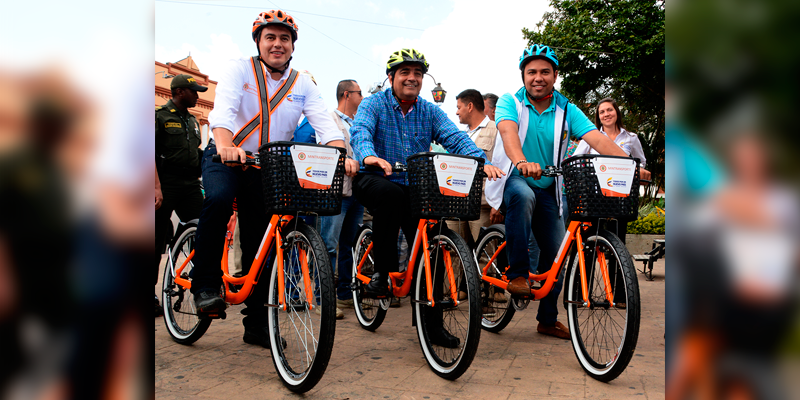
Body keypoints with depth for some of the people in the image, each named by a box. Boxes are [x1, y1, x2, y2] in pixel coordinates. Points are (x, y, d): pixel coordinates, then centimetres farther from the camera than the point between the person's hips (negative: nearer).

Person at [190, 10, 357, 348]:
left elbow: (324, 123, -9)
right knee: (219, 198, -35)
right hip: (225, 158, -3)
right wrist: (225, 145, -43)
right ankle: (205, 284, -19)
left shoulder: (303, 85, 4)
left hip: (267, 168, 3)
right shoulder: (239, 69, -4)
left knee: (260, 243, 2)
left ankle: (257, 323, 13)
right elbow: (223, 108, -22)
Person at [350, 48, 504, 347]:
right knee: (391, 193, -38)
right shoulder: (374, 104, 0)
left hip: (415, 188, 4)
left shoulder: (431, 111, 10)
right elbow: (360, 131, -20)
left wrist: (480, 160, -25)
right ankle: (381, 271, -21)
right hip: (376, 181, -3)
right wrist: (368, 156, -43)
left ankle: (431, 322, 6)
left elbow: (455, 138, -5)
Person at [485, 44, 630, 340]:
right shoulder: (510, 102, -7)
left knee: (555, 251, 3)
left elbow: (598, 139, -15)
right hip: (513, 180, -4)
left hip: (547, 188, 4)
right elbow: (508, 131, -29)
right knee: (523, 195, -39)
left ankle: (548, 319, 22)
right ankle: (518, 274, -27)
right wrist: (522, 162, -50)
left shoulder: (566, 110, -1)